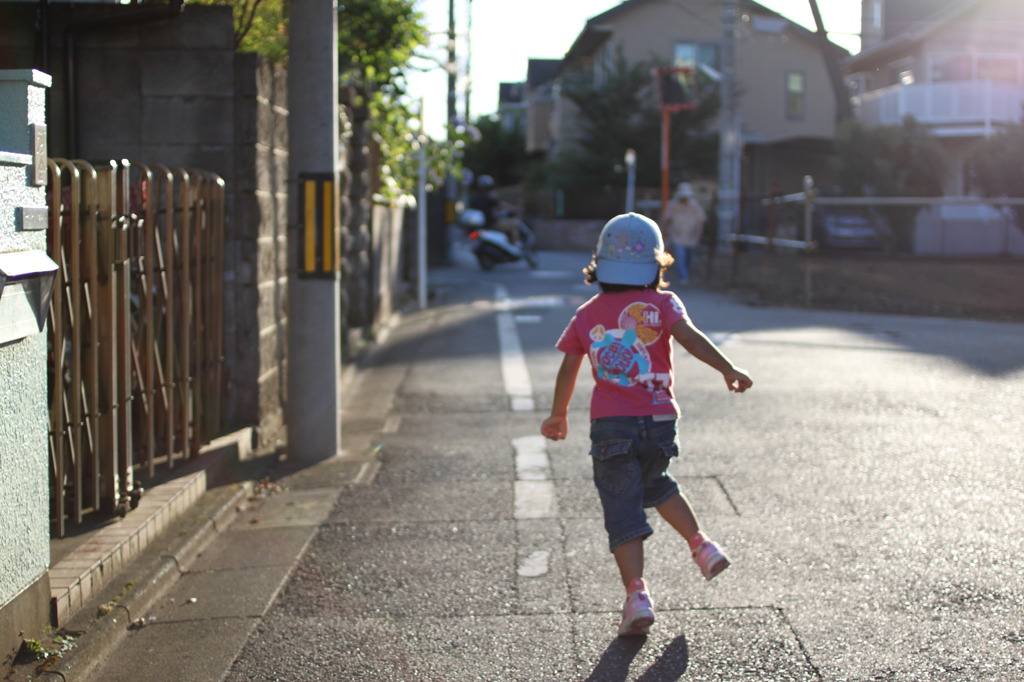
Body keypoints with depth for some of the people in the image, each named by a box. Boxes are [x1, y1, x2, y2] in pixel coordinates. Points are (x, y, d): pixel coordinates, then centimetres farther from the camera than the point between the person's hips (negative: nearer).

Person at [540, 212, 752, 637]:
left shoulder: (587, 315, 8)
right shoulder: (661, 303, 2)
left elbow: (568, 370, 12)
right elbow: (688, 335, -17)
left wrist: (558, 416, 26)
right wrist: (728, 369, -24)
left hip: (609, 426, -1)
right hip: (659, 420, 1)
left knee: (623, 511, 1)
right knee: (655, 485, 30)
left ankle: (637, 594, -12)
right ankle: (701, 545, 28)